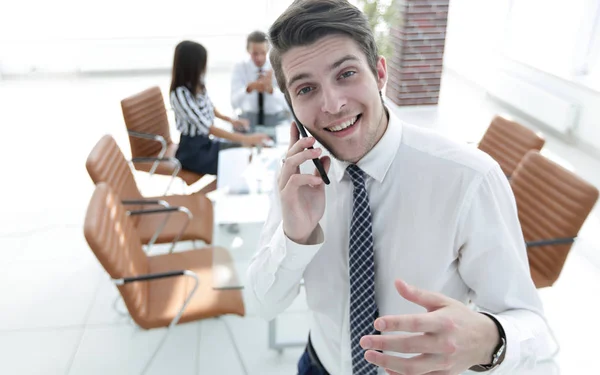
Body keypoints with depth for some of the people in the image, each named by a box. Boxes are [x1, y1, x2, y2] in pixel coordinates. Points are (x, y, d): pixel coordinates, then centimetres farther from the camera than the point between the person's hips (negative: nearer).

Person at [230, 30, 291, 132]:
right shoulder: (240, 67, -8)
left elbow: (287, 103, -21)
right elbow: (234, 104, -18)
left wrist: (271, 89, -41)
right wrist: (249, 88, -38)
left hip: (276, 117, -1)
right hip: (249, 117, 1)